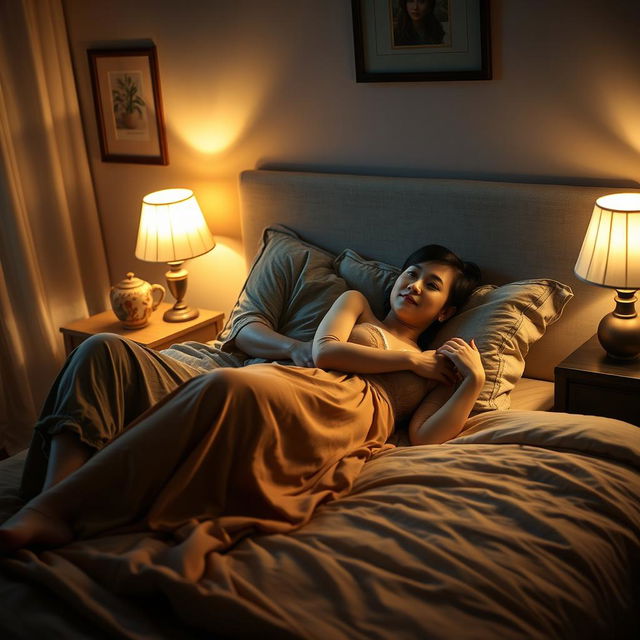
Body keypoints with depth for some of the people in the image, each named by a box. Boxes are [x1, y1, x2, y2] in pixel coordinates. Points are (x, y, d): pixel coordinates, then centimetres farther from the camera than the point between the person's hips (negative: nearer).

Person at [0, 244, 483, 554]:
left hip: (352, 416, -3)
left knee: (231, 388, -37)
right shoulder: (356, 303, 35)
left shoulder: (438, 368, 31)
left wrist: (474, 381, 3)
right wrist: (409, 360, 13)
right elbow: (324, 351, 12)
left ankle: (58, 508, -36)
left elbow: (426, 437, 11)